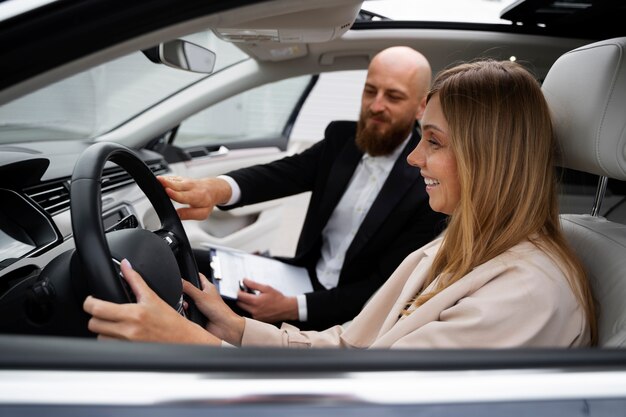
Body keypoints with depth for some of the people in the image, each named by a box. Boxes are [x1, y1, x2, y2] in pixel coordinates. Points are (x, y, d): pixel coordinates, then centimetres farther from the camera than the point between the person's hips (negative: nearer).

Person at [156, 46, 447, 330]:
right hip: (307, 277, 6)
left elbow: (388, 288, -18)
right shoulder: (341, 139, 0)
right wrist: (214, 189, -38)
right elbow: (280, 173, -15)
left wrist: (290, 307, -25)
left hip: (351, 313, -5)